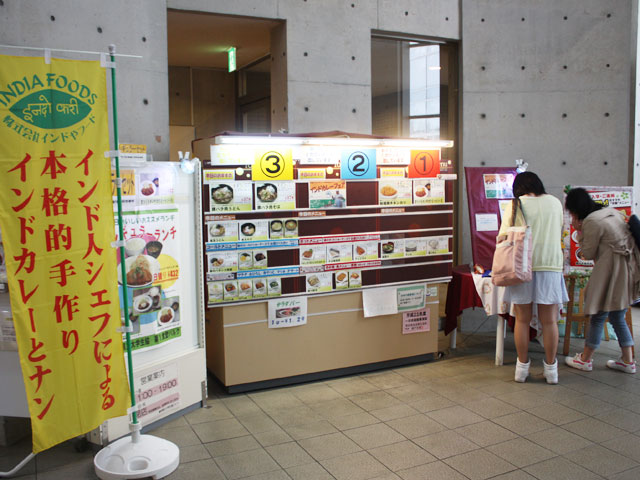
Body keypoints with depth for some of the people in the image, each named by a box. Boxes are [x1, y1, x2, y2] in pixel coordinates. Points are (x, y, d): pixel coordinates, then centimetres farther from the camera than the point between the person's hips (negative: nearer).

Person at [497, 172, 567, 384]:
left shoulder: (515, 205, 0)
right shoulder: (555, 203, 8)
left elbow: (502, 238, -5)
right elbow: (559, 233, 19)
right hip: (550, 265, 1)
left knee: (522, 320, 7)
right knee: (549, 321, 7)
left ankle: (522, 367, 15)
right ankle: (551, 369, 15)